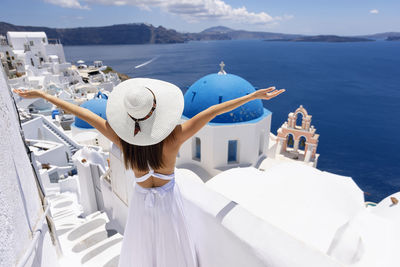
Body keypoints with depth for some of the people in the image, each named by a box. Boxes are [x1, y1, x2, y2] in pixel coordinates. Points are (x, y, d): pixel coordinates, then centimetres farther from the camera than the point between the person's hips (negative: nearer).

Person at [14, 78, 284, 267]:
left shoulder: (122, 137, -25)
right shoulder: (173, 139, -32)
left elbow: (81, 111, -15)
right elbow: (213, 111, -30)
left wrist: (42, 94, -4)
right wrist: (255, 95, -26)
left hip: (141, 199, 2)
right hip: (168, 198, -1)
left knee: (141, 245, 28)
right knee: (171, 244, 25)